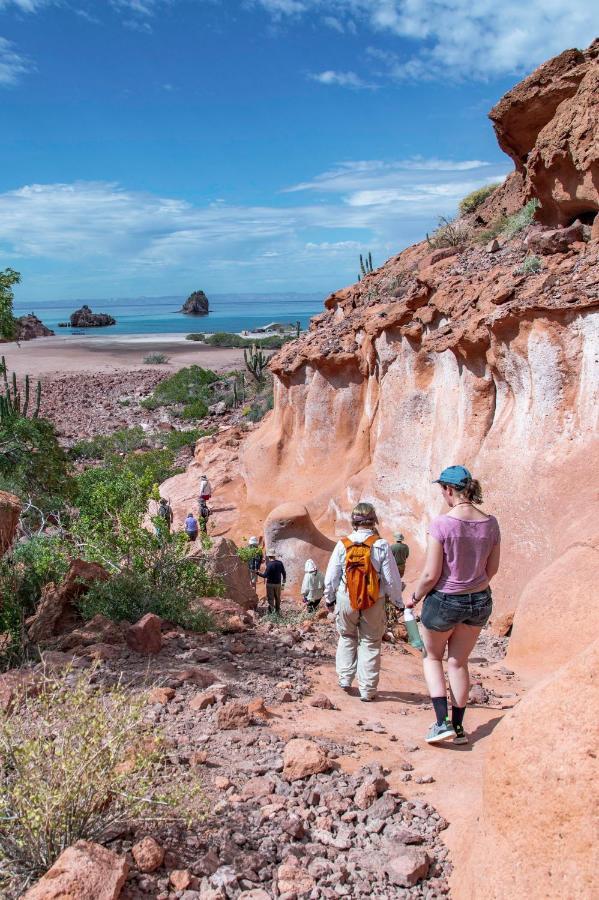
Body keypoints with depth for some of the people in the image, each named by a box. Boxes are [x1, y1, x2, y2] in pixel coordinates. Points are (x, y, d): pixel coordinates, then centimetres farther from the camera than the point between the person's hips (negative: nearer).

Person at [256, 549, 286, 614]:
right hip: (278, 584, 4)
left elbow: (265, 575, -18)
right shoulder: (280, 563, -1)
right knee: (277, 598, 16)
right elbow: (284, 573, 5)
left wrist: (258, 573, -5)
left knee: (270, 599, 2)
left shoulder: (269, 564, -16)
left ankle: (271, 612, 2)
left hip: (270, 584, -4)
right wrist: (283, 583, 17)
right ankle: (277, 611, 23)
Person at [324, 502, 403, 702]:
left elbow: (331, 577, 1)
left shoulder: (343, 545, -7)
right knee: (370, 644, 10)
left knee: (347, 638, 24)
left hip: (346, 601, 2)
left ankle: (345, 678, 22)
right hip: (374, 603, -1)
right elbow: (391, 578, -8)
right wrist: (397, 601, 7)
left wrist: (329, 598, 17)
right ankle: (367, 690, 11)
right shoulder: (381, 546, -12)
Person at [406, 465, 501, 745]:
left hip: (444, 601, -5)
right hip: (480, 602, 5)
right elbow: (492, 569, 6)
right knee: (458, 662, 19)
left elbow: (431, 575, -18)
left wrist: (415, 597, 0)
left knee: (433, 658, 19)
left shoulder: (441, 523, -21)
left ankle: (442, 723, 11)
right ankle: (459, 727, 26)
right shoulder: (490, 523, -5)